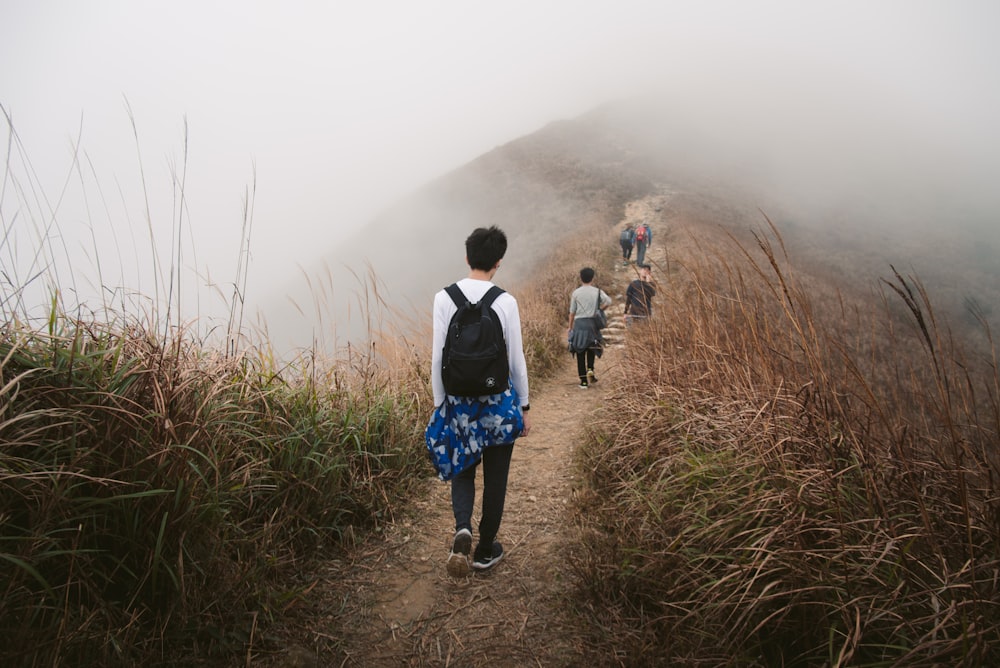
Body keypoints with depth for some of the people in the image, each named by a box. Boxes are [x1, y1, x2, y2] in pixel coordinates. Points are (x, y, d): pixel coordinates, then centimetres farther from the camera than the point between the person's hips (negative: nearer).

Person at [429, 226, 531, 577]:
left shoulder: (444, 298, -7)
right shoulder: (505, 302, -11)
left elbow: (438, 357, -5)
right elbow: (516, 359, -5)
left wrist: (439, 403, 7)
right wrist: (523, 406, 7)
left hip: (458, 399, 2)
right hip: (500, 400, -1)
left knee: (463, 470, 21)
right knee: (495, 478, 15)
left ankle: (463, 529, -3)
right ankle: (485, 550, 27)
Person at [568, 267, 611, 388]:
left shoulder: (576, 293, 0)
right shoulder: (597, 291, 1)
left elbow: (572, 312, 2)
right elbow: (608, 301, -10)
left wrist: (570, 327, 12)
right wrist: (599, 309, 8)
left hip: (579, 323, -1)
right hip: (592, 323, 1)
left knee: (580, 352, 4)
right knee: (591, 349, 21)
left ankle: (584, 381, 4)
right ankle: (590, 370, -1)